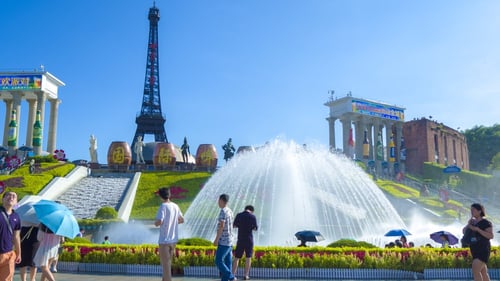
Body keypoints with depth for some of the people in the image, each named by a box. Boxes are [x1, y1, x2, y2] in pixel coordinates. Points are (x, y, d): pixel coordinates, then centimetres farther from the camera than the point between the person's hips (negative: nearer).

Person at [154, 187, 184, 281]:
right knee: (167, 263, 20)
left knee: (166, 264, 0)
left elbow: (159, 222, -24)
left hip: (164, 241, -7)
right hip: (173, 240, 7)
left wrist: (155, 222, -2)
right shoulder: (175, 206, 6)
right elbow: (181, 220, 16)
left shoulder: (163, 206, -15)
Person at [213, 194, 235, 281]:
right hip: (229, 241, 9)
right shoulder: (230, 211, 13)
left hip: (224, 241, -9)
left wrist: (216, 239, -20)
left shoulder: (223, 211, -16)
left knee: (218, 261, -6)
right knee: (227, 262, 8)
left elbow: (222, 226, -24)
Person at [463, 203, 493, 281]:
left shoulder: (485, 222, -8)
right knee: (483, 272, 12)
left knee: (475, 271, -17)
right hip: (475, 250, 8)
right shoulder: (473, 222, 13)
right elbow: (464, 231, 14)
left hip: (483, 250, -8)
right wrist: (468, 224, -4)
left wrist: (477, 229, -22)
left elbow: (491, 236, -18)